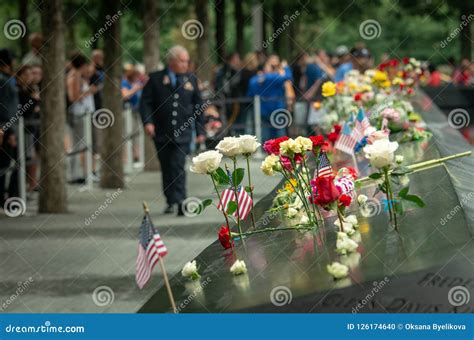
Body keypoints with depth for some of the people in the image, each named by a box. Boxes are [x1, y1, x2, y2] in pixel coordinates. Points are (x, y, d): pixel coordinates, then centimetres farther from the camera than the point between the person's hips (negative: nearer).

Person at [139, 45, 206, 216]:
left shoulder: (191, 80, 10)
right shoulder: (156, 79, 4)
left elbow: (198, 106, 13)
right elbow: (146, 102, 1)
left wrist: (200, 131, 9)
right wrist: (147, 121, -15)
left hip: (182, 133, 0)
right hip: (162, 133, 1)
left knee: (178, 167, -12)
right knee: (167, 168, 9)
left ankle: (180, 202, -16)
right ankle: (171, 202, 21)